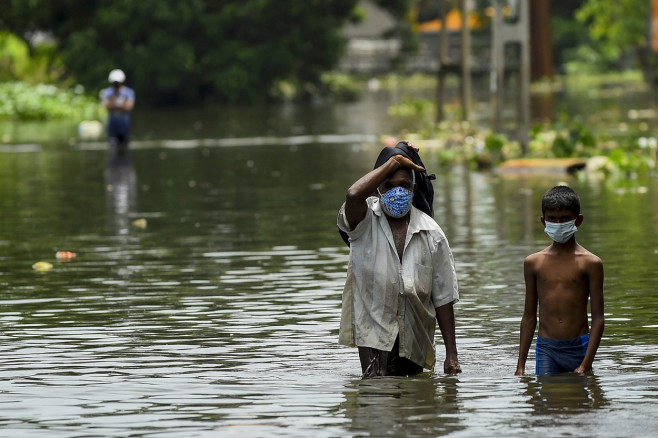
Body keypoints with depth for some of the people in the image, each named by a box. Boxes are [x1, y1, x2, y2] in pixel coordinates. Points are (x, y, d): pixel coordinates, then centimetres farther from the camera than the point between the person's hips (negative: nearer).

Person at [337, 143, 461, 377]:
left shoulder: (431, 233, 3)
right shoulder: (366, 221, -3)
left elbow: (443, 298, 5)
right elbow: (353, 196, -30)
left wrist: (451, 354, 1)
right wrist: (393, 163, -18)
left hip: (415, 340, 3)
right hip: (374, 328, -3)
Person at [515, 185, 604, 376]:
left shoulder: (590, 263, 0)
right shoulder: (534, 262, 8)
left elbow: (598, 318, -3)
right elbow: (529, 316, 13)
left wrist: (586, 364, -11)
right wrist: (520, 365, 9)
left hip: (579, 347, -1)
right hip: (546, 348, 2)